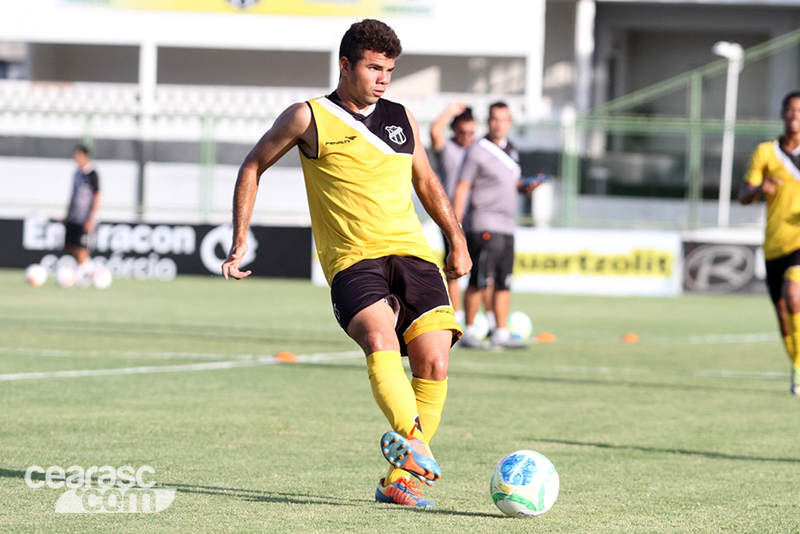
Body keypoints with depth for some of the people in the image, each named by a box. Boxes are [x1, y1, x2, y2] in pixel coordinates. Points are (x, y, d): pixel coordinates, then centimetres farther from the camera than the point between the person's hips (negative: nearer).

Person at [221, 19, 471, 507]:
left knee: (434, 361, -14)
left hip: (412, 253, 4)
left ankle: (401, 477, -4)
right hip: (352, 260, -4)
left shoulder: (401, 118, 18)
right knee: (380, 340, -32)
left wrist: (457, 240, 26)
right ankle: (412, 440, -55)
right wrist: (241, 241, 10)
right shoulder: (309, 118, 6)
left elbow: (427, 182, 32)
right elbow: (253, 168, 16)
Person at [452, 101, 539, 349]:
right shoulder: (478, 151, -7)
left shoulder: (510, 149, 17)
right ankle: (468, 333, -3)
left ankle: (501, 333, 12)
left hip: (507, 226, 8)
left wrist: (526, 187, 5)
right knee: (480, 281, -10)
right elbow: (462, 187, -10)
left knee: (504, 282, 7)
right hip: (483, 224, -8)